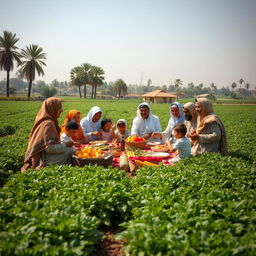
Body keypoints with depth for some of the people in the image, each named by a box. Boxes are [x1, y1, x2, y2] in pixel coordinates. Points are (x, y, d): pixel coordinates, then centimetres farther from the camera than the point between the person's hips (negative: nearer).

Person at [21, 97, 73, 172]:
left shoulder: (44, 121, 9)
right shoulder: (48, 124, -20)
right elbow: (50, 148, -23)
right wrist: (65, 145, -13)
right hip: (44, 159, -9)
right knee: (70, 152, -16)